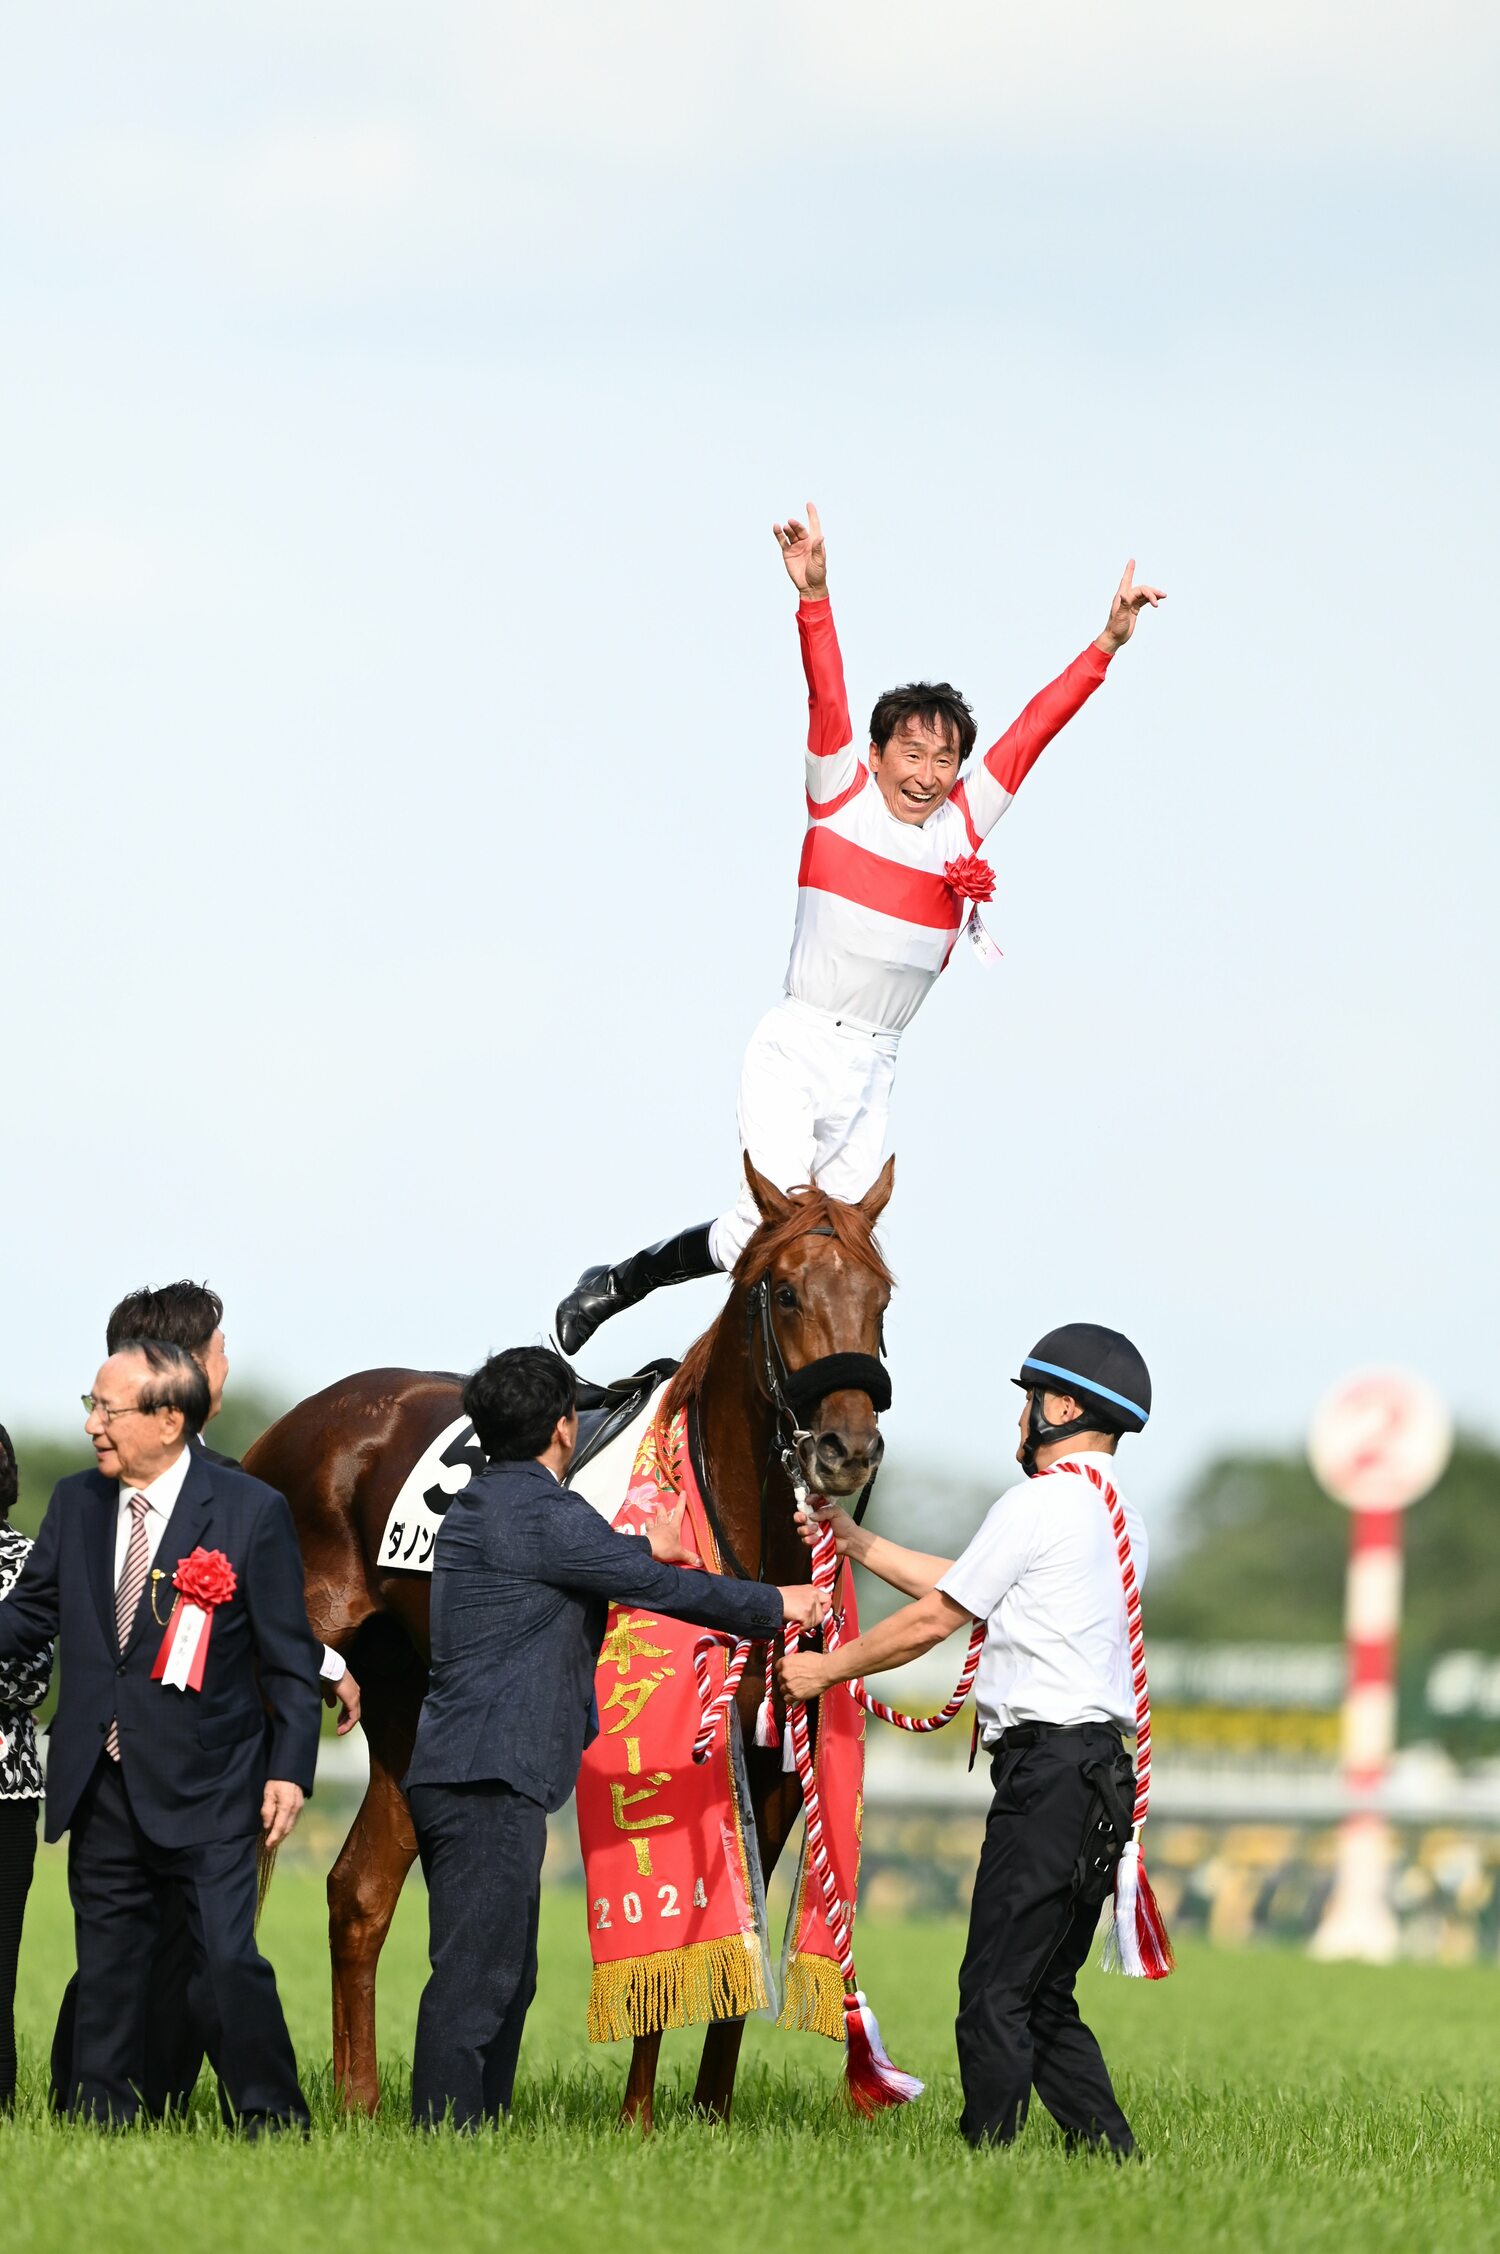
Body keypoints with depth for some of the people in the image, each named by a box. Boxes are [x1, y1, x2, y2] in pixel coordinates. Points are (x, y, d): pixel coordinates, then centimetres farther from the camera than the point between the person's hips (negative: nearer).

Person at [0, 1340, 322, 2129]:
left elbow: (289, 1657, -3)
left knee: (229, 1959, -10)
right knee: (108, 1961, 10)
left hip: (204, 1787, -5)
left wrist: (290, 1769, -9)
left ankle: (271, 2120, 2)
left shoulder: (251, 1512, -6)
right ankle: (99, 2118, 17)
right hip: (100, 1784, 5)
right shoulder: (74, 1503, 8)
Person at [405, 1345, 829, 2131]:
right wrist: (775, 1605, 7)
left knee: (505, 1977, 15)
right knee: (473, 1977, -11)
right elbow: (658, 1589, -6)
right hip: (490, 1779, -10)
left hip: (458, 1776, 10)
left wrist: (645, 1548, 52)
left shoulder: (480, 1507, 16)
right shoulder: (539, 1513, -13)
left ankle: (476, 2133, 17)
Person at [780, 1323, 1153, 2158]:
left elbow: (933, 1620, -3)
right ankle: (1114, 2160, 8)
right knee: (1046, 1998, 12)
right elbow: (963, 1589, 26)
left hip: (1048, 1767, -9)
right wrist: (858, 1544, 32)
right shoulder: (1118, 1517, 20)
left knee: (996, 1993, -10)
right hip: (1102, 1773, 9)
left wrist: (827, 1668, 10)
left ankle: (989, 2150, -13)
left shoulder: (1040, 1506, -8)